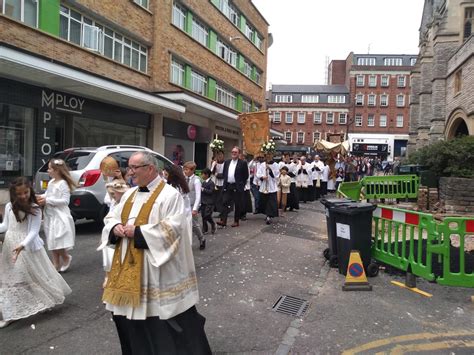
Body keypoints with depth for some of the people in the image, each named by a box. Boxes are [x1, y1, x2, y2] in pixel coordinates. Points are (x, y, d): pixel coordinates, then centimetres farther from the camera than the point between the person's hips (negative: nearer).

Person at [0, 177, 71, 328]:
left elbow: (34, 232, -17)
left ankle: (47, 301, 26)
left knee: (37, 275, 6)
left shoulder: (35, 209, -14)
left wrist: (22, 245, -30)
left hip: (29, 246, -5)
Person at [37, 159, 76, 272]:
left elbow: (65, 200, -20)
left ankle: (66, 258, 18)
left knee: (58, 241, -7)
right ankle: (56, 264, 22)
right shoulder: (51, 182, 8)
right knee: (52, 241, 13)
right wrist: (42, 197, -3)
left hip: (60, 217, -9)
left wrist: (47, 200, -20)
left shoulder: (63, 184, -16)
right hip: (50, 216, 9)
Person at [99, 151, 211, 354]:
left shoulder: (170, 195, -12)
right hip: (128, 269, 8)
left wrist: (137, 232, -20)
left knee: (161, 321, 2)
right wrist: (116, 228, -5)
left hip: (157, 271, -7)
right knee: (130, 314, 18)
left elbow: (173, 229, -21)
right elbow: (111, 217, 18)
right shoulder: (129, 194, 12)